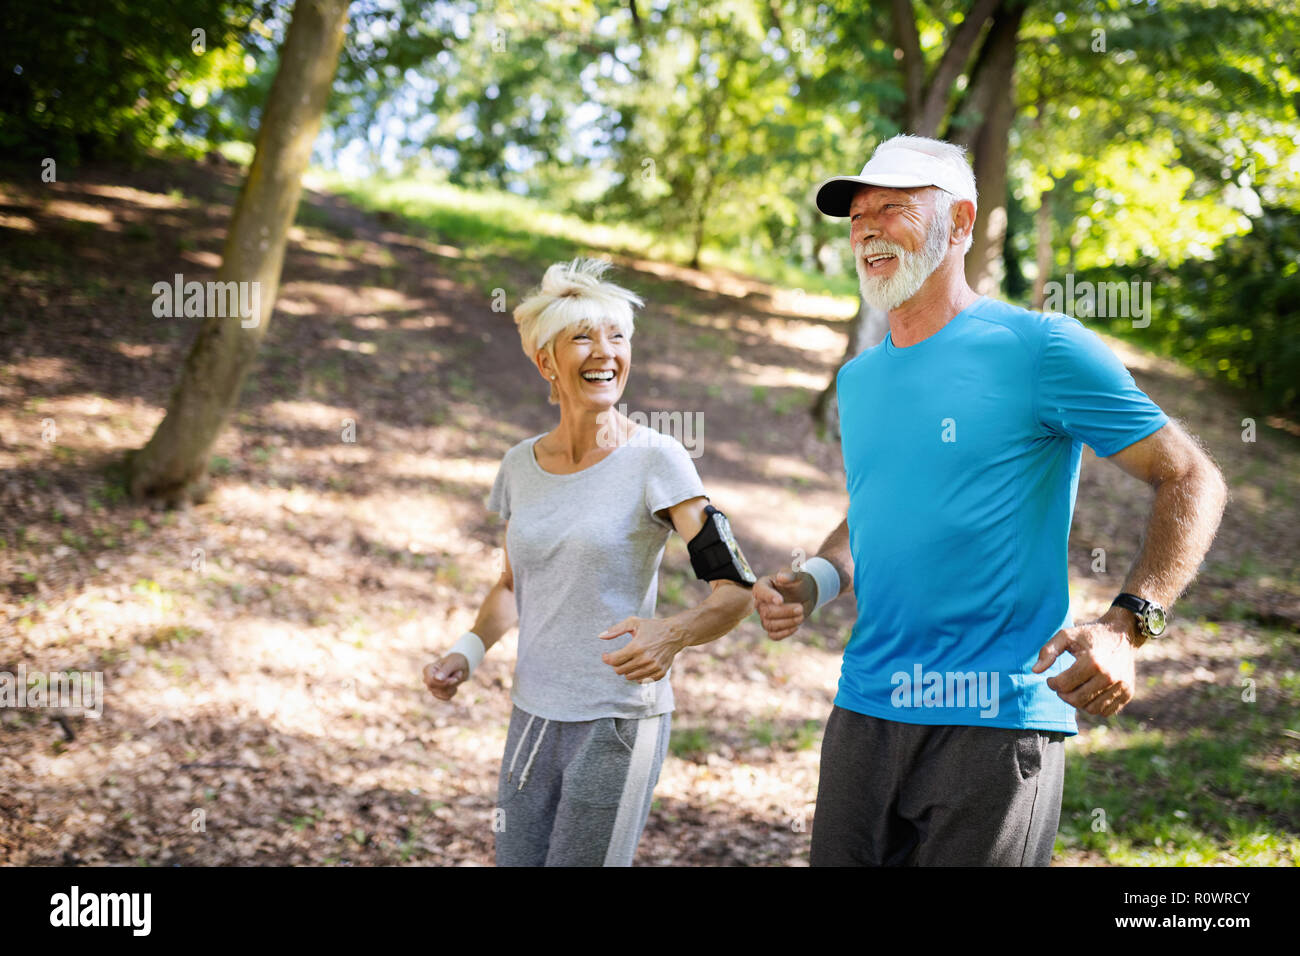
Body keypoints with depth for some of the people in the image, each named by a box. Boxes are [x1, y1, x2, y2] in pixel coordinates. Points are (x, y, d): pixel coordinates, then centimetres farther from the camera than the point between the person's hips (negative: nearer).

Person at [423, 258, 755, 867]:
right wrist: (469, 650, 3)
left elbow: (736, 591, -13)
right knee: (515, 860, 9)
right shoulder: (521, 466, 5)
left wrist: (672, 634, -32)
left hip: (619, 721, -5)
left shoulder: (654, 460, -11)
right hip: (533, 717, 5)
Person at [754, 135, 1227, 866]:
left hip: (997, 719, -6)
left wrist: (1128, 626, -21)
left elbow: (1193, 481, -8)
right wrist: (813, 583, 6)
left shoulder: (1037, 347, -8)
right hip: (864, 710, 6)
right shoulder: (858, 379, 14)